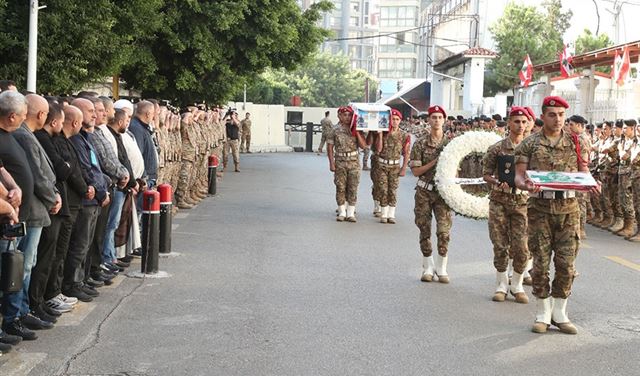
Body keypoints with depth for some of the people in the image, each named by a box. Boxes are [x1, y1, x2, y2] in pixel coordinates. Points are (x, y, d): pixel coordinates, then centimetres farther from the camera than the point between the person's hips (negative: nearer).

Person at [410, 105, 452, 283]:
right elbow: (415, 171, -3)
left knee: (444, 230, -7)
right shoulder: (420, 144, 1)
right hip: (424, 192, 0)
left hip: (443, 192, 0)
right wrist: (434, 163, -13)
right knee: (425, 230, 5)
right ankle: (428, 268, 17)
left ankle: (442, 268, 5)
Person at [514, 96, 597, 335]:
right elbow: (519, 176, -1)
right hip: (540, 209, -2)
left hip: (568, 209, 2)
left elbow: (584, 174, 9)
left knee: (566, 263, 2)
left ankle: (559, 313, 16)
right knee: (541, 262, 1)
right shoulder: (529, 144, 3)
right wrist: (525, 185, -24)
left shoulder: (576, 144, 9)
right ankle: (542, 314, 13)